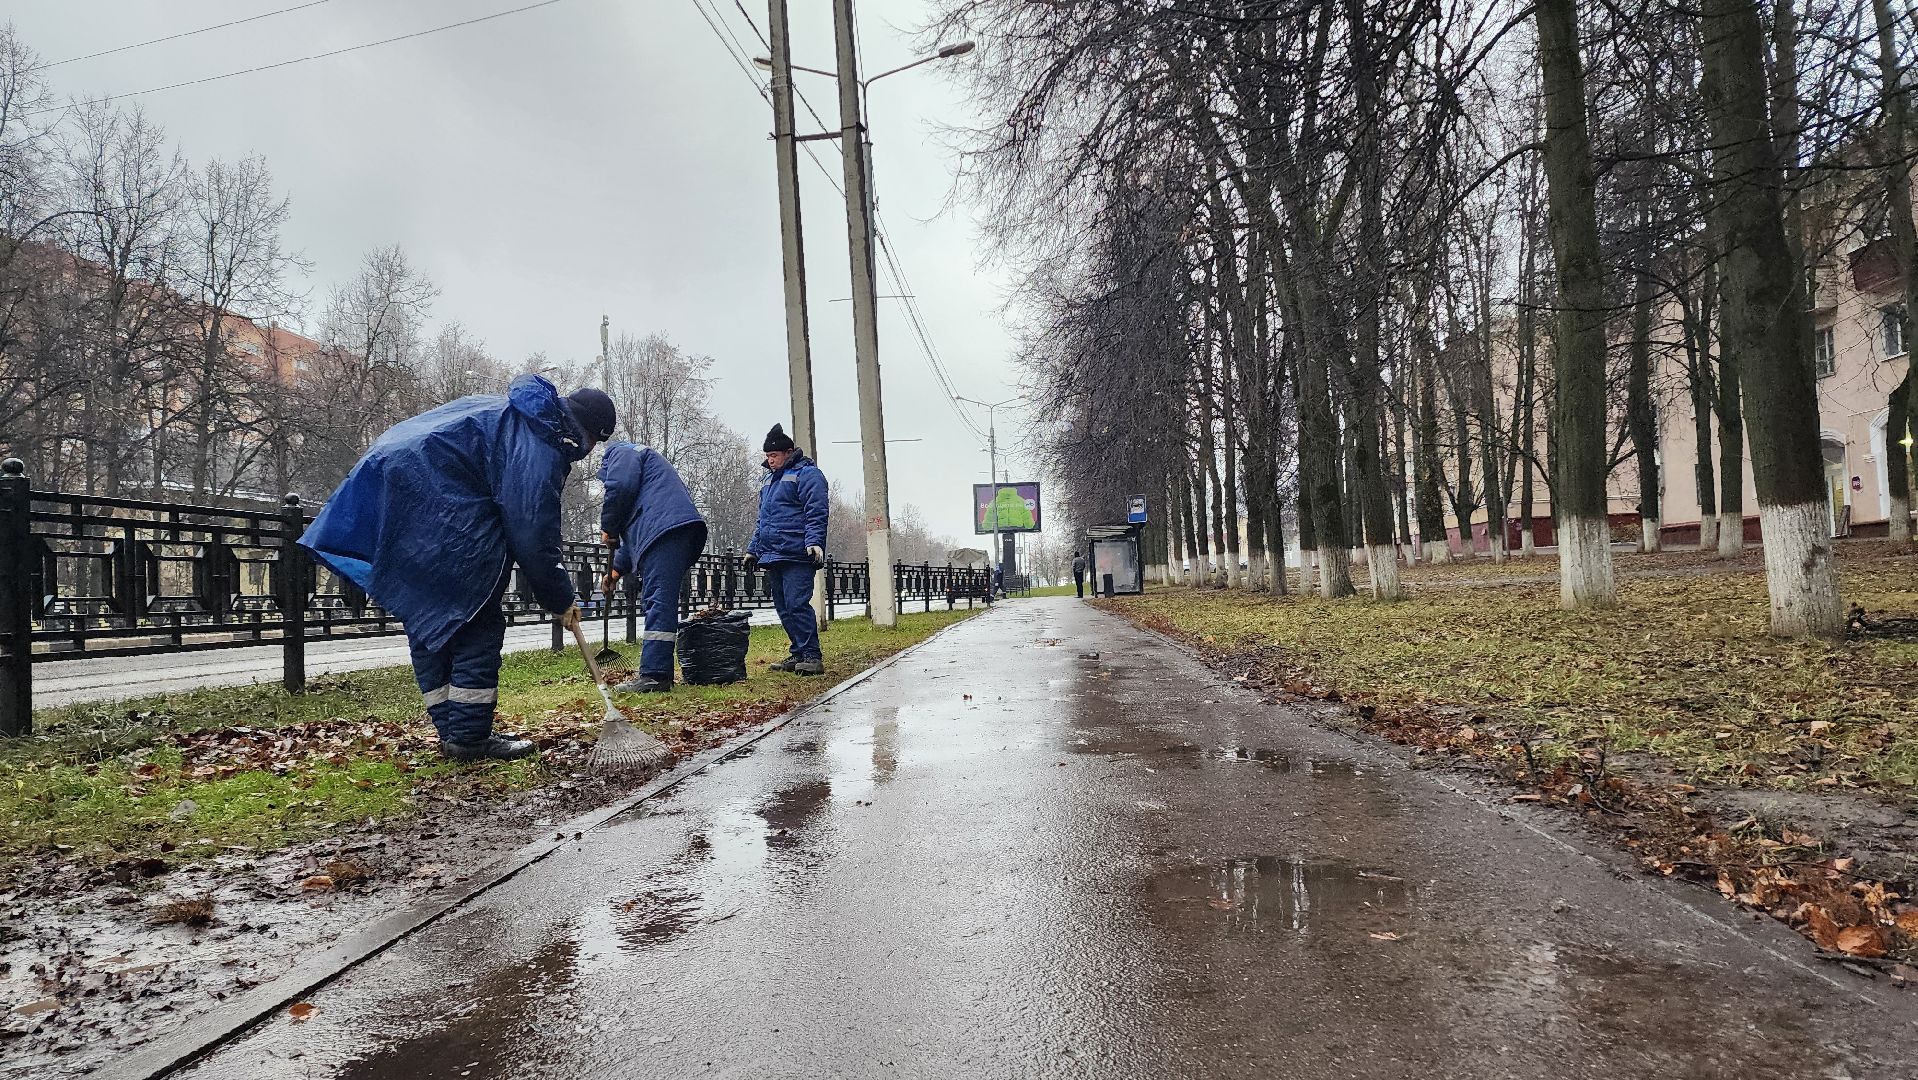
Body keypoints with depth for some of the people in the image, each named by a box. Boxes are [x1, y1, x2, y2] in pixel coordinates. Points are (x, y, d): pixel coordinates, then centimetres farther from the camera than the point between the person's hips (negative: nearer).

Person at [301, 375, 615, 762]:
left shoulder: (508, 412, 22)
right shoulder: (538, 445, -9)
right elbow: (534, 535, -13)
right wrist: (560, 599, -2)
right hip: (439, 509, -11)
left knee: (426, 621, 12)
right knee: (477, 623, -3)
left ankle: (452, 731, 18)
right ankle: (469, 736, -2)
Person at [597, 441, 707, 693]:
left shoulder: (619, 452, 13)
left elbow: (620, 487, -9)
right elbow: (634, 531, 39)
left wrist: (608, 528, 5)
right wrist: (617, 570, 33)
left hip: (665, 529, -10)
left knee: (658, 603, -15)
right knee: (656, 604, 11)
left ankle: (653, 675, -21)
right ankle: (661, 673, 11)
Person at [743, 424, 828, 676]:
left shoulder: (807, 474, -3)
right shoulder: (770, 480, 24)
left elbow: (816, 513, -13)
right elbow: (762, 520, 30)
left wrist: (814, 542, -24)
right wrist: (753, 549, 27)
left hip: (796, 555, -9)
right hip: (772, 557, 9)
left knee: (797, 605, -14)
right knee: (784, 609, 8)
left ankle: (812, 656, -12)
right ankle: (799, 654, 15)